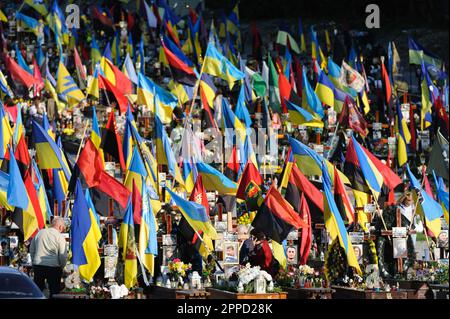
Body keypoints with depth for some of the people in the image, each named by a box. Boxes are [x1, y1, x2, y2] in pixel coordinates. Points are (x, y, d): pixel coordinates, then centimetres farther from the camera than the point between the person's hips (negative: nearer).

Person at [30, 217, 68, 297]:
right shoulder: (60, 237, -9)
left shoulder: (39, 233, 6)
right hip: (53, 267, -4)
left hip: (37, 266, 4)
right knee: (54, 291, 3)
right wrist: (61, 266, 7)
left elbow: (31, 249, 14)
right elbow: (63, 256, -10)